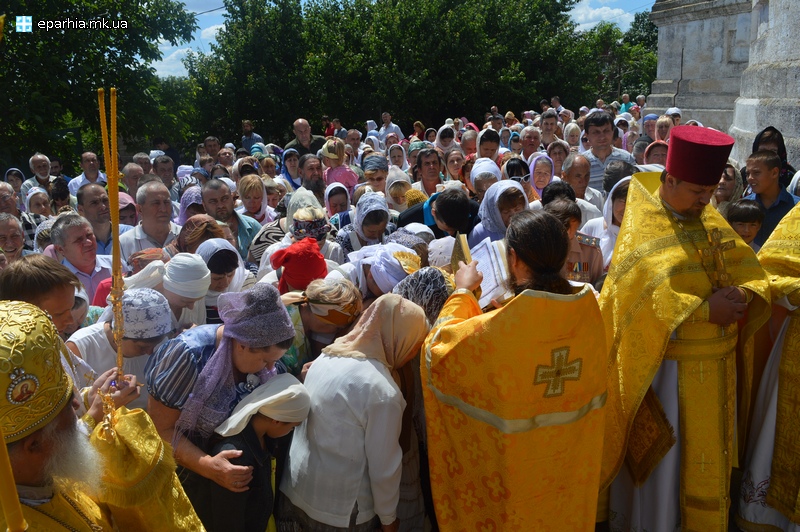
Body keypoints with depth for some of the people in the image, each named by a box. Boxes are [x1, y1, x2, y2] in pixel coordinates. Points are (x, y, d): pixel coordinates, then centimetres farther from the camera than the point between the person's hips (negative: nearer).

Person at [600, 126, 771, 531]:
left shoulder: (712, 220, 7)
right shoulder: (642, 229, -13)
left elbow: (752, 274, 7)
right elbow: (646, 298, -23)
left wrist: (742, 295, -15)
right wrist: (706, 309, -23)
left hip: (715, 363, 6)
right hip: (664, 366, -6)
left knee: (706, 457, 19)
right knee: (659, 460, 8)